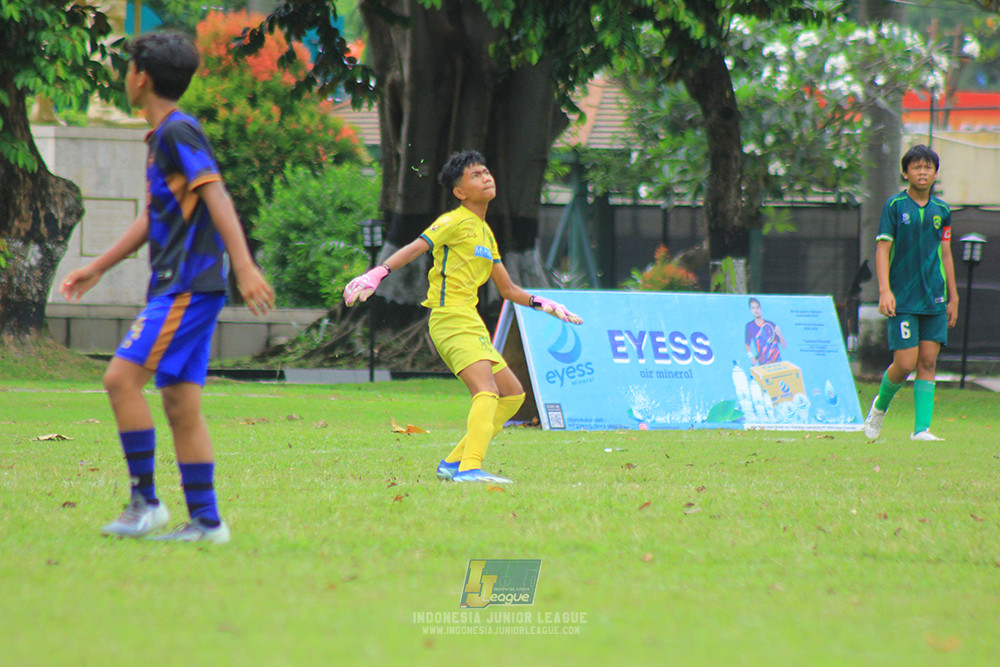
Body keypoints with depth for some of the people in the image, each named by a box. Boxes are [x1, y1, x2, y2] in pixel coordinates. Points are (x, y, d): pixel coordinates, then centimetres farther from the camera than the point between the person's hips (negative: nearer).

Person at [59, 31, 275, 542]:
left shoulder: (179, 132, -10)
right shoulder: (161, 137, 20)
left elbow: (217, 198, -20)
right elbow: (153, 218, 29)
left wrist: (245, 267, -29)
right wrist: (98, 268, 32)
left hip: (189, 286, -10)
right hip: (176, 288, 10)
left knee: (122, 376, -14)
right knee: (181, 404, 7)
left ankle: (145, 500, -11)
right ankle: (205, 520, 7)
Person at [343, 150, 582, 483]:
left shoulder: (485, 232, 22)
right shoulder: (455, 222, -4)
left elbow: (508, 289, 30)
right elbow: (414, 248, -16)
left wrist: (545, 305, 27)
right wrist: (377, 274, -29)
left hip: (470, 323, 9)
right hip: (450, 318, -9)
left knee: (512, 394, 12)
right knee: (487, 390, -25)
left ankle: (454, 462, 12)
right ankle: (469, 467, -38)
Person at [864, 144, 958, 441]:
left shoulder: (942, 210, 10)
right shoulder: (894, 205, -2)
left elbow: (945, 255, 16)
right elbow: (882, 249, -5)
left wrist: (953, 298, 15)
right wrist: (885, 290, -16)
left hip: (935, 299, 4)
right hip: (903, 298, -4)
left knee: (928, 362, -2)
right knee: (905, 363, -8)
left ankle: (921, 428, 0)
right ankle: (879, 406, 19)